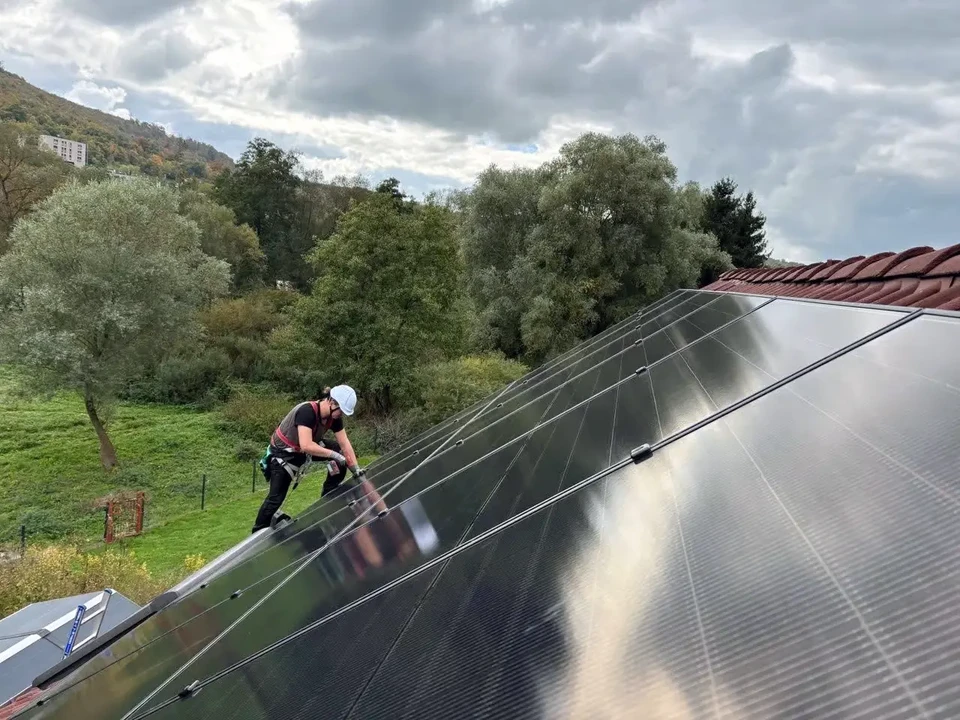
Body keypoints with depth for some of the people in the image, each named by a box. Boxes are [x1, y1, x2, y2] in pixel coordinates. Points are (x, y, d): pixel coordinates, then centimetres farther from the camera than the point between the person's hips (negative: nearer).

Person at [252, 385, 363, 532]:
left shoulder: (334, 417, -14)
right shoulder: (306, 411, -36)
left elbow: (345, 444, -11)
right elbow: (306, 446, -43)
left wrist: (356, 470, -14)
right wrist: (333, 455, -38)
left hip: (305, 450, 7)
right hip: (283, 453, -7)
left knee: (340, 452, -6)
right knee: (276, 497, -10)